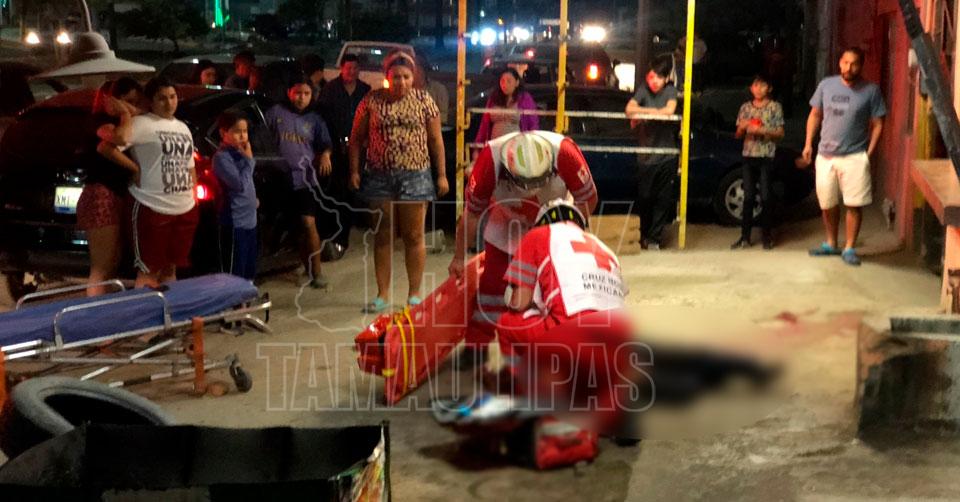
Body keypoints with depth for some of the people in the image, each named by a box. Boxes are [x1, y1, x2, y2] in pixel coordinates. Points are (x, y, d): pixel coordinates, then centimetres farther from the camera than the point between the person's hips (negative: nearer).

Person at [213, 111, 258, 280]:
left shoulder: (239, 153, 11)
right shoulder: (222, 157, -15)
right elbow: (240, 184, -22)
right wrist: (249, 160, -13)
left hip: (250, 218, 9)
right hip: (235, 222, -9)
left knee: (249, 270, 17)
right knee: (234, 272, -5)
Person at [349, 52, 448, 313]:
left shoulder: (423, 100, 2)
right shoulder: (372, 101, 2)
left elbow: (435, 139, 3)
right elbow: (356, 138, 6)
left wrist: (442, 174, 0)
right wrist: (354, 171, -2)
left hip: (415, 176, -1)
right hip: (379, 177, 1)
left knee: (413, 236, 3)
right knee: (383, 236, 8)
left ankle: (414, 294, 13)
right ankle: (382, 294, 15)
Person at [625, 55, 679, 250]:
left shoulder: (670, 90, 1)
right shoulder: (643, 90, 0)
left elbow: (669, 110, -17)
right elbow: (629, 109, -14)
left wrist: (643, 114, -11)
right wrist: (654, 111, -16)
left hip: (667, 156, 0)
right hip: (646, 156, 0)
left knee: (664, 200, 0)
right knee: (645, 198, 8)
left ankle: (654, 238, 7)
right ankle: (644, 235, 25)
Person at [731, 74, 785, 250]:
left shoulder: (775, 107, 1)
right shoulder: (746, 107, 11)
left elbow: (780, 133, -2)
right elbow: (739, 135, 14)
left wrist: (762, 130, -16)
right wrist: (742, 127, -8)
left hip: (767, 156, -3)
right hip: (749, 155, 3)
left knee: (766, 196, -2)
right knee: (748, 197, 3)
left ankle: (767, 235, 7)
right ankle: (745, 237, 5)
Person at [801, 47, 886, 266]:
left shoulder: (871, 90, -6)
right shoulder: (826, 85, 2)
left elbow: (877, 124, -3)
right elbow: (815, 115, 11)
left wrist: (869, 153, -10)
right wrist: (808, 143, 4)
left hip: (855, 157, -3)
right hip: (825, 156, 3)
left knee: (854, 205, -2)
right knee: (827, 204, 11)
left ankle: (849, 248, 10)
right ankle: (831, 244, 28)